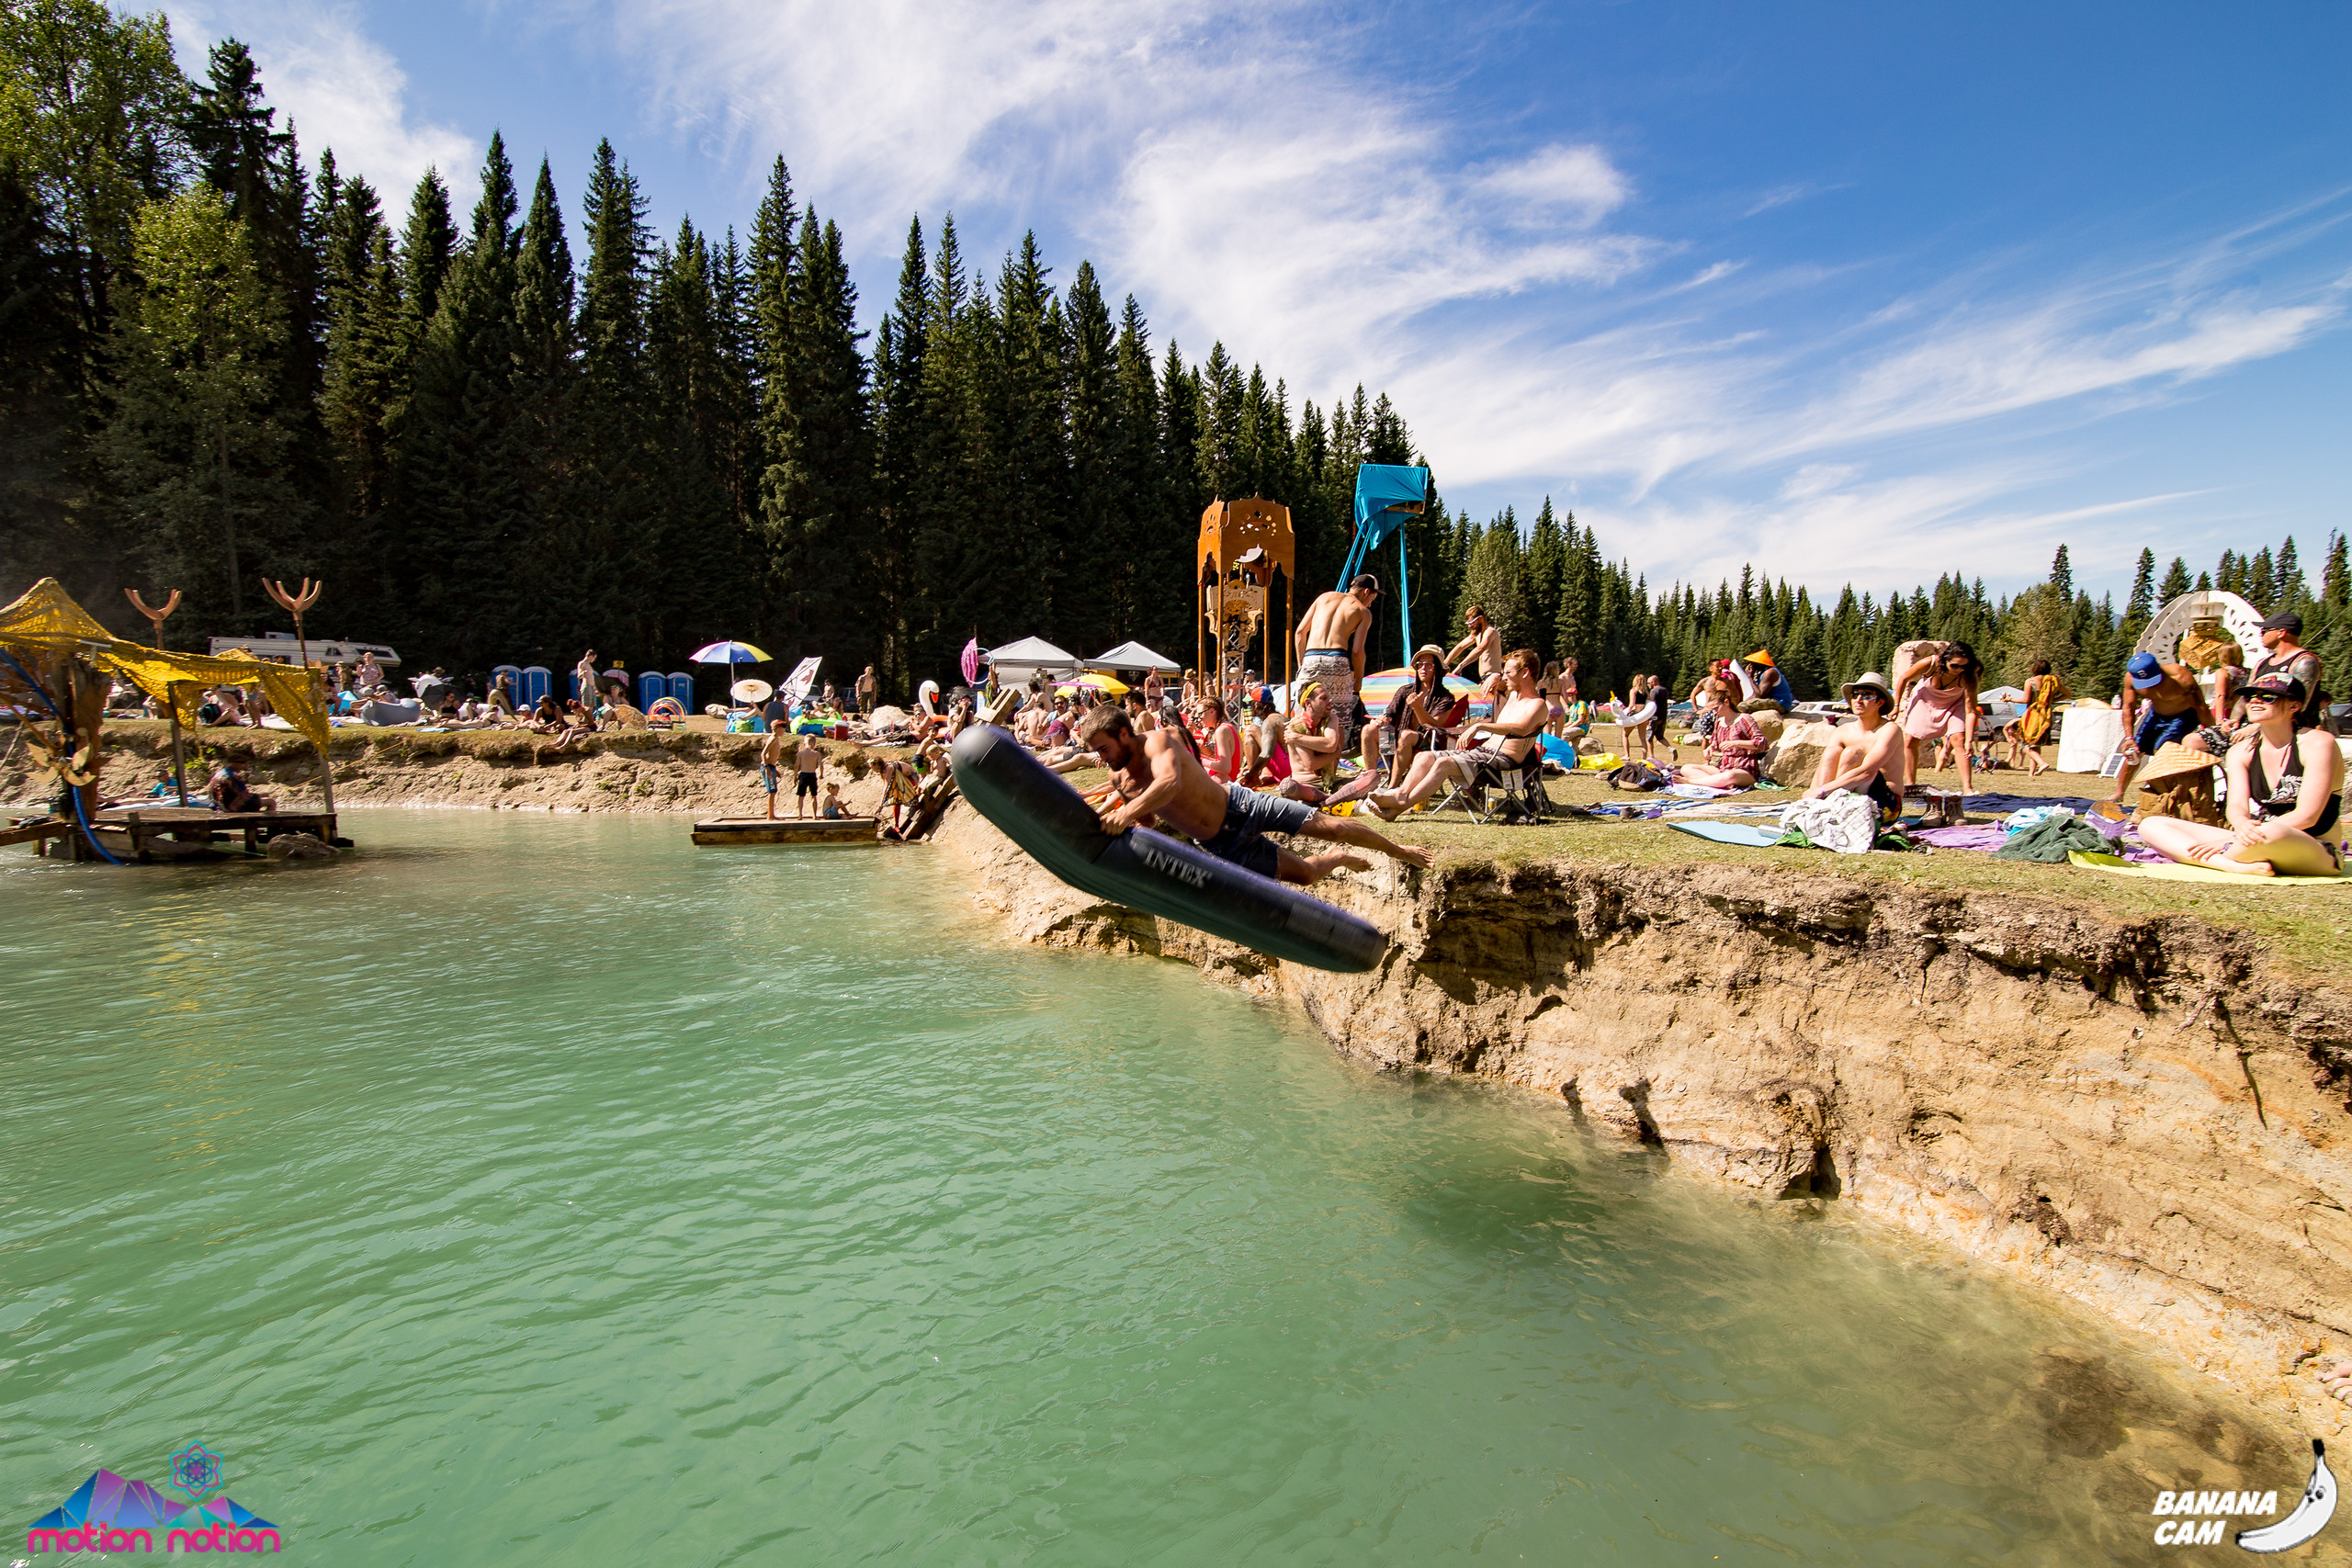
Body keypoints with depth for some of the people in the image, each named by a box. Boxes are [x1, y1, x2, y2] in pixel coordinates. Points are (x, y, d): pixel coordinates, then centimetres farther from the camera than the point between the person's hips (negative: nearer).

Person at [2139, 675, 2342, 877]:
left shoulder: (2318, 743, -8)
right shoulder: (2241, 751, 7)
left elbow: (2306, 816, -17)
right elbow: (2236, 805, -7)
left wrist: (2230, 842, -23)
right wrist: (2242, 825, -34)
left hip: (2319, 854, -5)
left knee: (2273, 833, -42)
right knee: (2151, 825, -8)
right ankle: (2240, 867, -27)